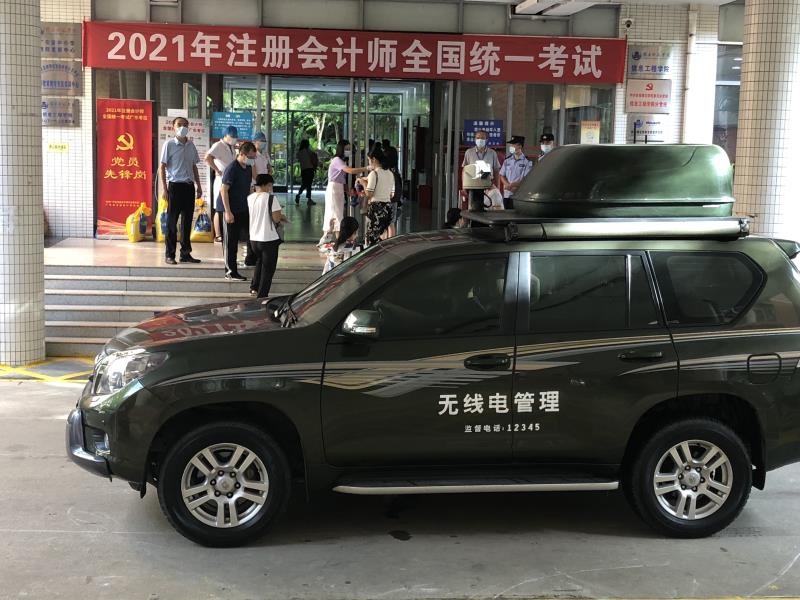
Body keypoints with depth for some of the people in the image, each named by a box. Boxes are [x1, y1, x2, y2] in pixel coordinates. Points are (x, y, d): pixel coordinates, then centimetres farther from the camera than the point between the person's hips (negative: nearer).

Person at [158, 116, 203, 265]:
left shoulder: (191, 145, 12)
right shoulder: (169, 144, -4)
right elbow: (162, 167, -5)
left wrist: (198, 186, 14)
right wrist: (165, 188, -11)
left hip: (189, 186, 5)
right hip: (175, 186, -5)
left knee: (187, 220, 8)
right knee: (172, 221, -2)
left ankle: (185, 253, 16)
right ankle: (170, 254, 3)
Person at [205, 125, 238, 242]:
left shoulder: (231, 147, 16)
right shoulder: (218, 146, -10)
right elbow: (207, 158, -26)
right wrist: (218, 171, -22)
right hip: (222, 180, -8)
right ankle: (218, 235, 0)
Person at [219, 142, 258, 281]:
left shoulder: (248, 168, 7)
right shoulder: (232, 169, -19)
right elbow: (224, 190, -21)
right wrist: (228, 212, -24)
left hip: (243, 209, 8)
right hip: (231, 210, -8)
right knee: (231, 241, -1)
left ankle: (251, 258, 28)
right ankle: (230, 272, 6)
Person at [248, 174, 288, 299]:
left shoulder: (250, 198, 2)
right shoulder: (271, 198, -15)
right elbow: (276, 218, -19)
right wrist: (281, 216, 6)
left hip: (254, 238, 6)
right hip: (269, 238, -6)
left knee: (259, 262, 29)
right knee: (268, 267, 6)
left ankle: (254, 288, 33)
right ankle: (262, 295, 6)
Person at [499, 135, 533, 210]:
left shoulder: (527, 161, -3)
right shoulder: (507, 160, 11)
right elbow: (502, 176, 12)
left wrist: (512, 185, -17)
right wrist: (508, 185, -8)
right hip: (507, 195, 5)